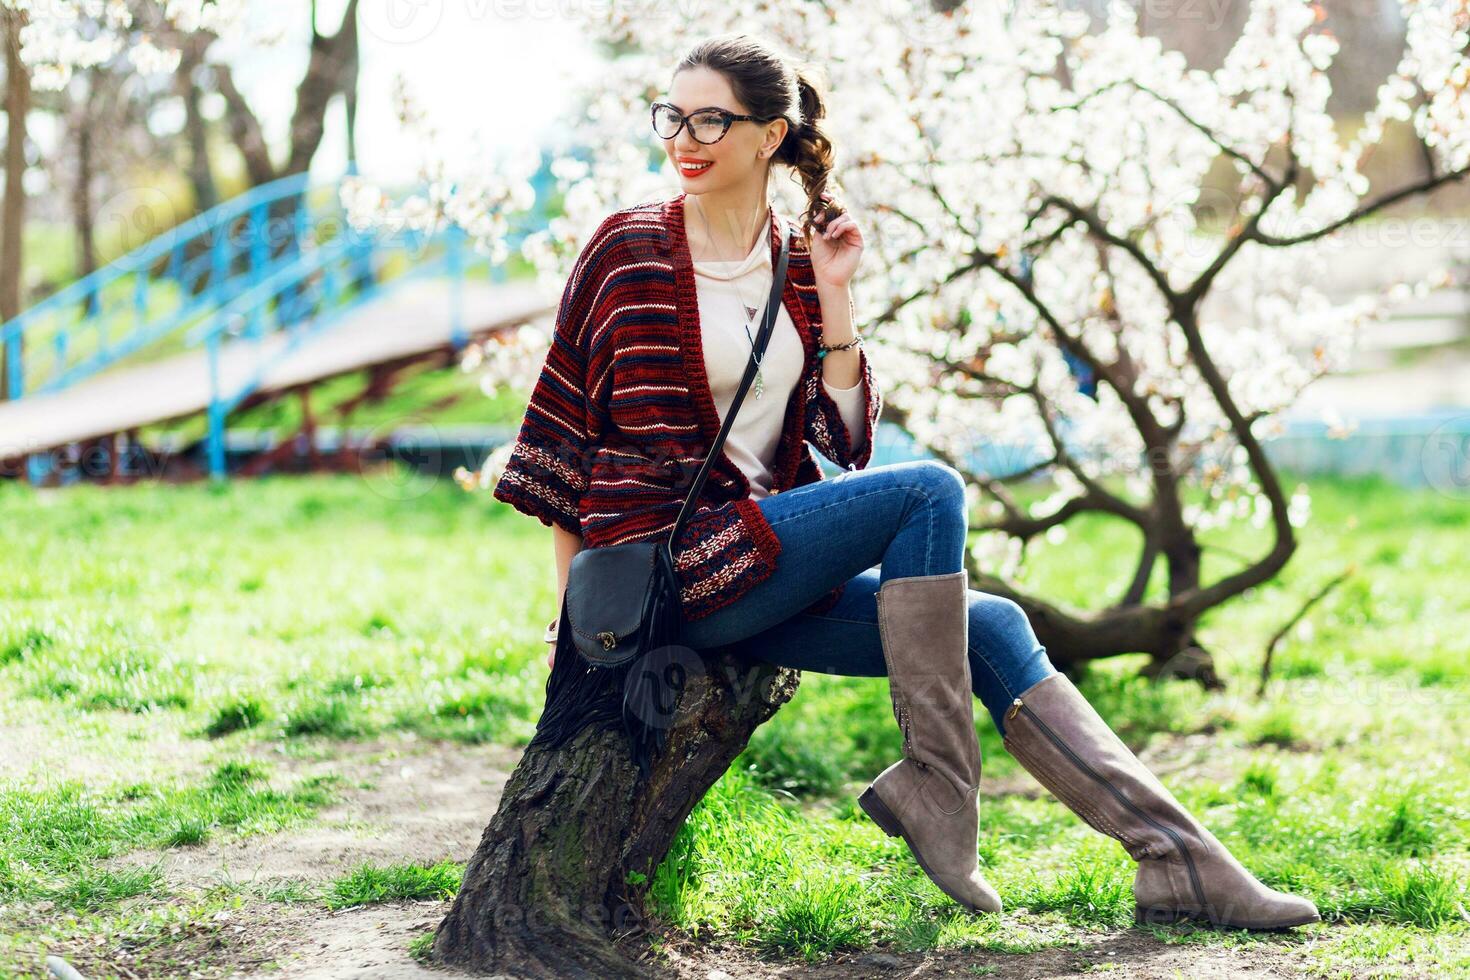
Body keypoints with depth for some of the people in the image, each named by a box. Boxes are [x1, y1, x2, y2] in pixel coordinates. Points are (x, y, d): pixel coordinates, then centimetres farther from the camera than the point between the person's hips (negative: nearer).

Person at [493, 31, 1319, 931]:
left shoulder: (800, 267, 12)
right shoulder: (631, 250, -3)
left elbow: (848, 438, 7)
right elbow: (564, 422, -1)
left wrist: (833, 295, -2)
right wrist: (573, 612, -2)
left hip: (763, 566, 6)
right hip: (665, 564, -6)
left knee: (992, 627, -7)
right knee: (930, 492, -21)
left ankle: (1175, 859, -8)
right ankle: (932, 781, -18)